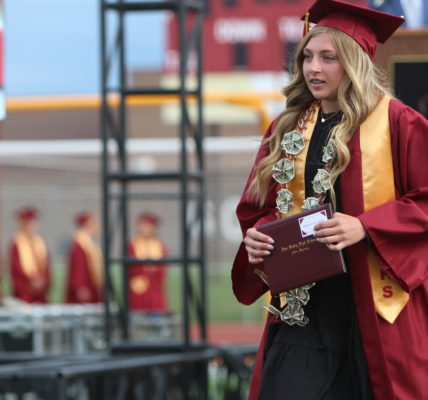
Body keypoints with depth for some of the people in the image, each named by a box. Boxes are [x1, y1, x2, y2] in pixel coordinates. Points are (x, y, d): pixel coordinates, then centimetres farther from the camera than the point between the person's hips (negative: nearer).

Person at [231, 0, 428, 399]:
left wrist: (365, 227, -19)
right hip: (302, 303, 4)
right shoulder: (286, 130, 13)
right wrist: (256, 237, -5)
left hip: (375, 303, -4)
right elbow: (257, 208, 17)